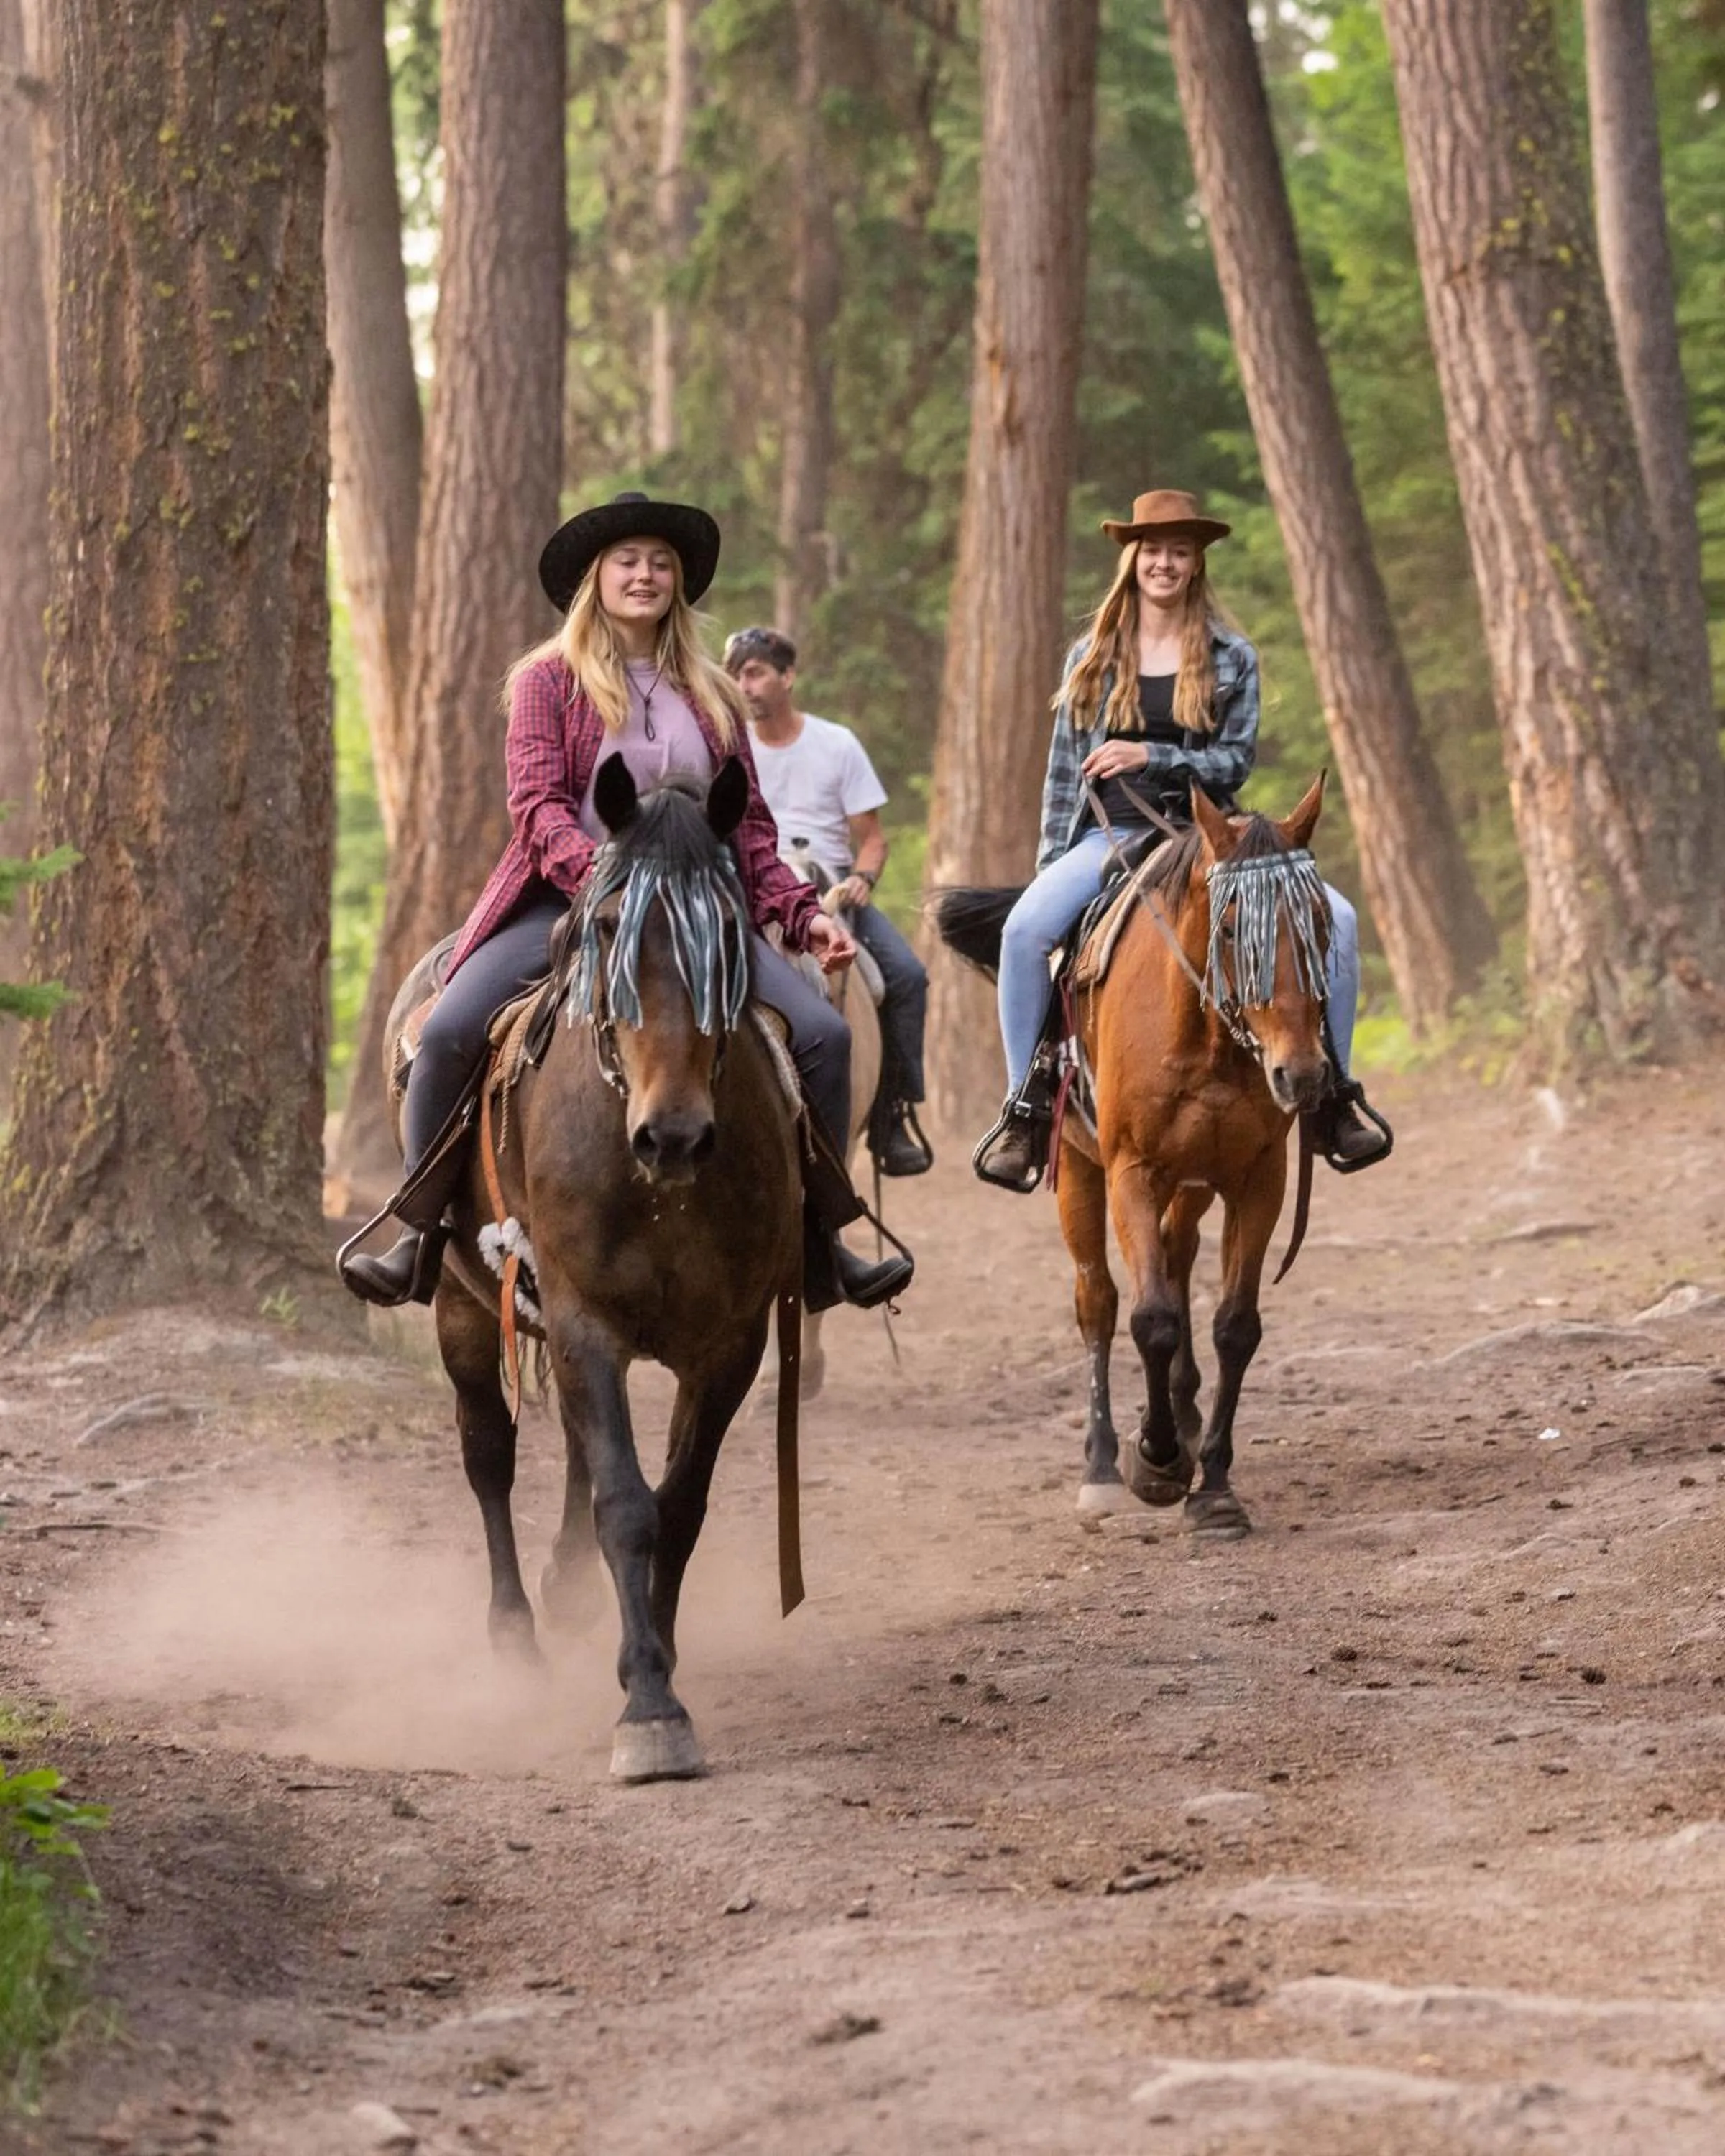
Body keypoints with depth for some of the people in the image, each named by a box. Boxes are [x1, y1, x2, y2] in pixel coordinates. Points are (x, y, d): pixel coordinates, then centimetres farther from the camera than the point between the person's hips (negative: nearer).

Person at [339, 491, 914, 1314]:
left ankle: (819, 1241, 0)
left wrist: (802, 914, 1)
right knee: (449, 1030, -25)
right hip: (563, 899, -3)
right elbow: (537, 804, -9)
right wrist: (600, 876, -27)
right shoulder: (548, 680, 4)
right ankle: (422, 1233, -8)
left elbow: (751, 825, 16)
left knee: (823, 1031, -14)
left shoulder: (713, 697, 15)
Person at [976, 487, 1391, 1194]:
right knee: (1026, 928, -30)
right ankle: (1025, 1106, -20)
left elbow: (1236, 760, 1)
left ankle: (1333, 1094, -8)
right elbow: (1064, 771, 12)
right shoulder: (1092, 658, 10)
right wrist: (1050, 869, 6)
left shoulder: (1232, 659, 7)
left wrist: (1154, 756, -14)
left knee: (1335, 917, -20)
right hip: (1110, 837, 0)